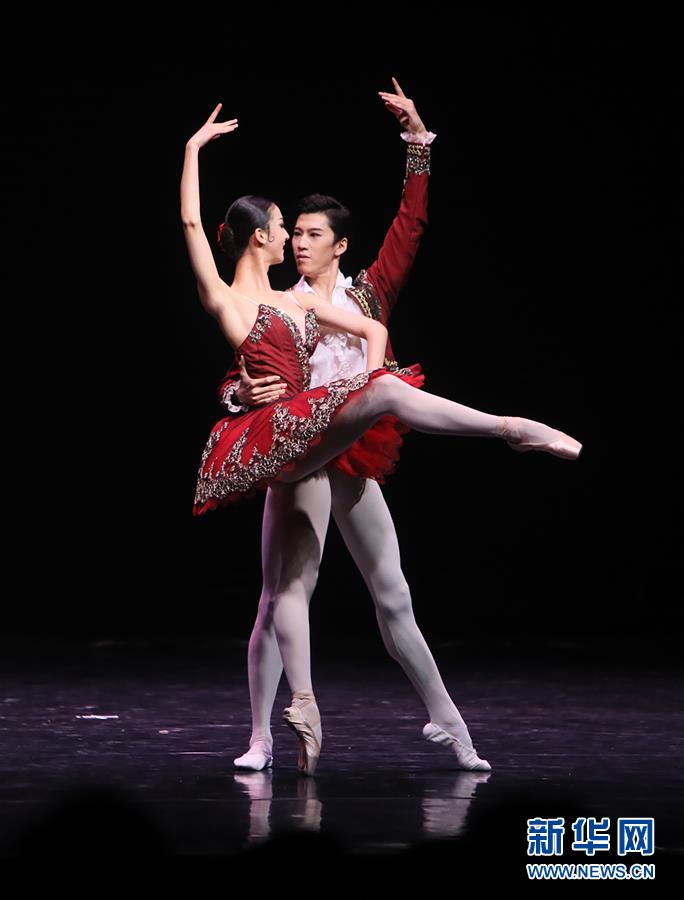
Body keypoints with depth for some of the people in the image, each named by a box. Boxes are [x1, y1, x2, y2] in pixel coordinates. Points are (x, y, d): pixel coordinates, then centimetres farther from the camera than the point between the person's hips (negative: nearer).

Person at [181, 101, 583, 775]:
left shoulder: (297, 301, 20)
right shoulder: (225, 300, 2)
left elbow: (373, 329, 22)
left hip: (300, 447, 6)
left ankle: (303, 705, 4)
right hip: (272, 433, -6)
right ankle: (510, 429, -28)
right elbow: (191, 223, -5)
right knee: (387, 392, -27)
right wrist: (193, 149, -4)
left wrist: (369, 378, 3)